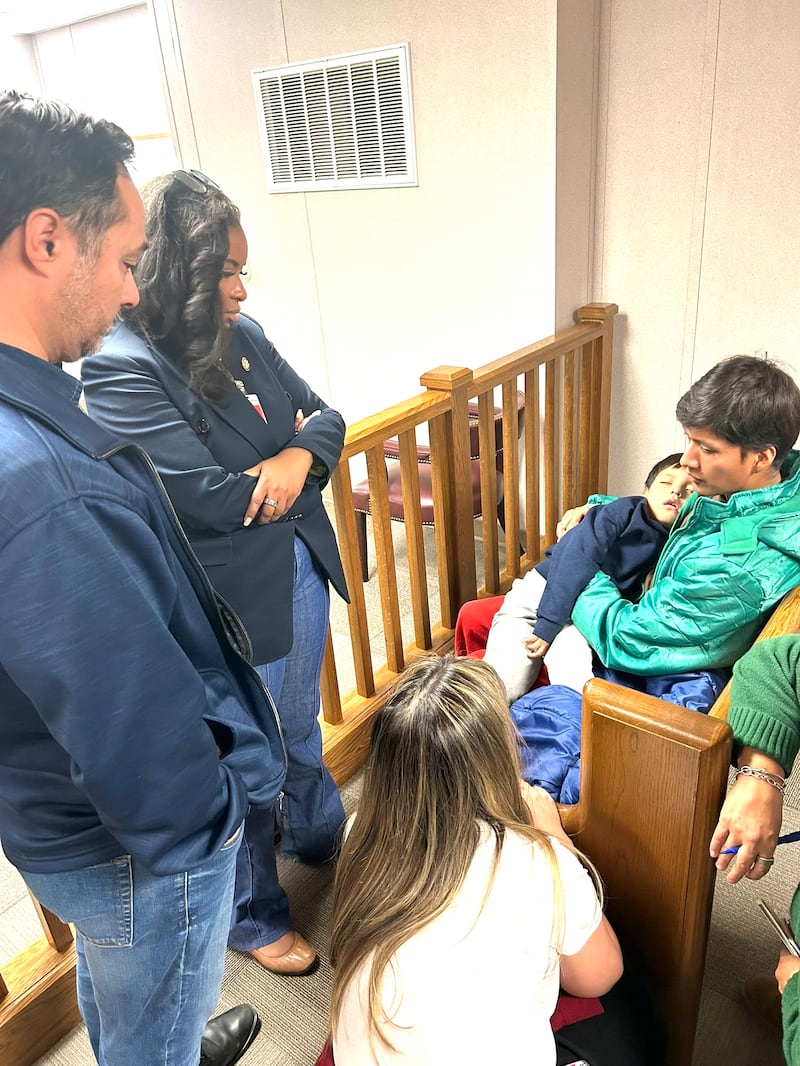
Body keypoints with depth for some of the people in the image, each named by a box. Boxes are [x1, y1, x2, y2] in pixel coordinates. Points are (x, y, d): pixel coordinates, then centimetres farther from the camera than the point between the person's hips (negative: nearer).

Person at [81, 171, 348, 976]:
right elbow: (215, 499, -26)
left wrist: (300, 454, -19)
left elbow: (325, 416, 4)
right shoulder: (122, 370, -21)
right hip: (230, 610, -7)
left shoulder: (243, 336, 1)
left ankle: (319, 836, 59)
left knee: (300, 729, 29)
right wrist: (296, 460, -10)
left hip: (301, 575, 7)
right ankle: (252, 919, 44)